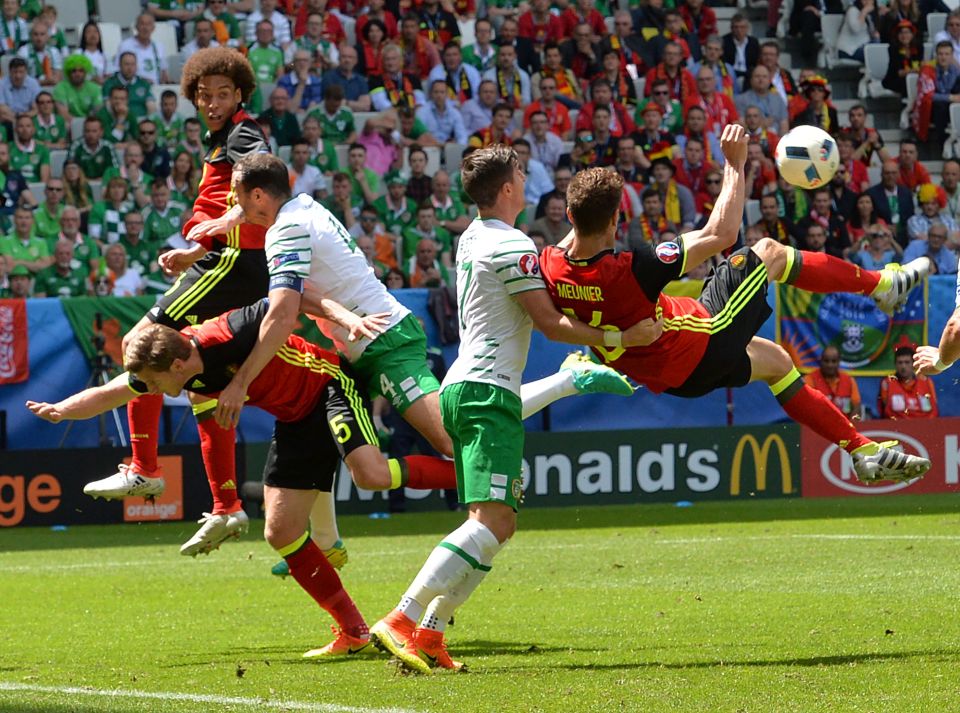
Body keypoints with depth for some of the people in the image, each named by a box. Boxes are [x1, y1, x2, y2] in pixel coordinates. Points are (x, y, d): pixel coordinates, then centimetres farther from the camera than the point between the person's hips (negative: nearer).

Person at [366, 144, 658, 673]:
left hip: (462, 388, 10)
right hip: (489, 391, -10)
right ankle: (400, 622, -28)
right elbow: (549, 322, -12)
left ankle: (430, 633, 3)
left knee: (498, 525, 11)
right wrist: (619, 338, -10)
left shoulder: (472, 239, 18)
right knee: (492, 520, -19)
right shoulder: (511, 246, -11)